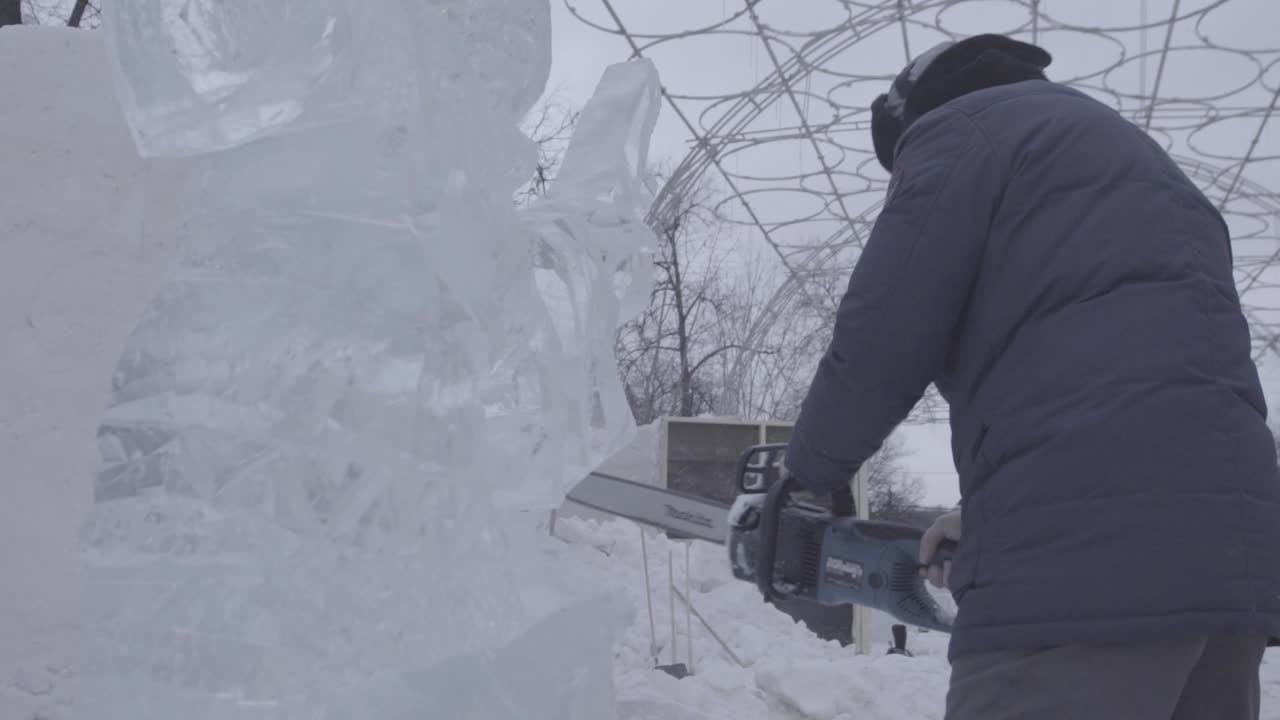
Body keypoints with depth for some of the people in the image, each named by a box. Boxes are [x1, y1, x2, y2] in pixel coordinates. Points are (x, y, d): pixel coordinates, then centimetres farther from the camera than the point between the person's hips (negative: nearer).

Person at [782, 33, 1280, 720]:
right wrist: (998, 511, 26)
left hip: (1078, 554, -9)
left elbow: (881, 343, 0)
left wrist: (806, 473, 16)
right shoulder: (1124, 159, 31)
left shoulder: (960, 130, 7)